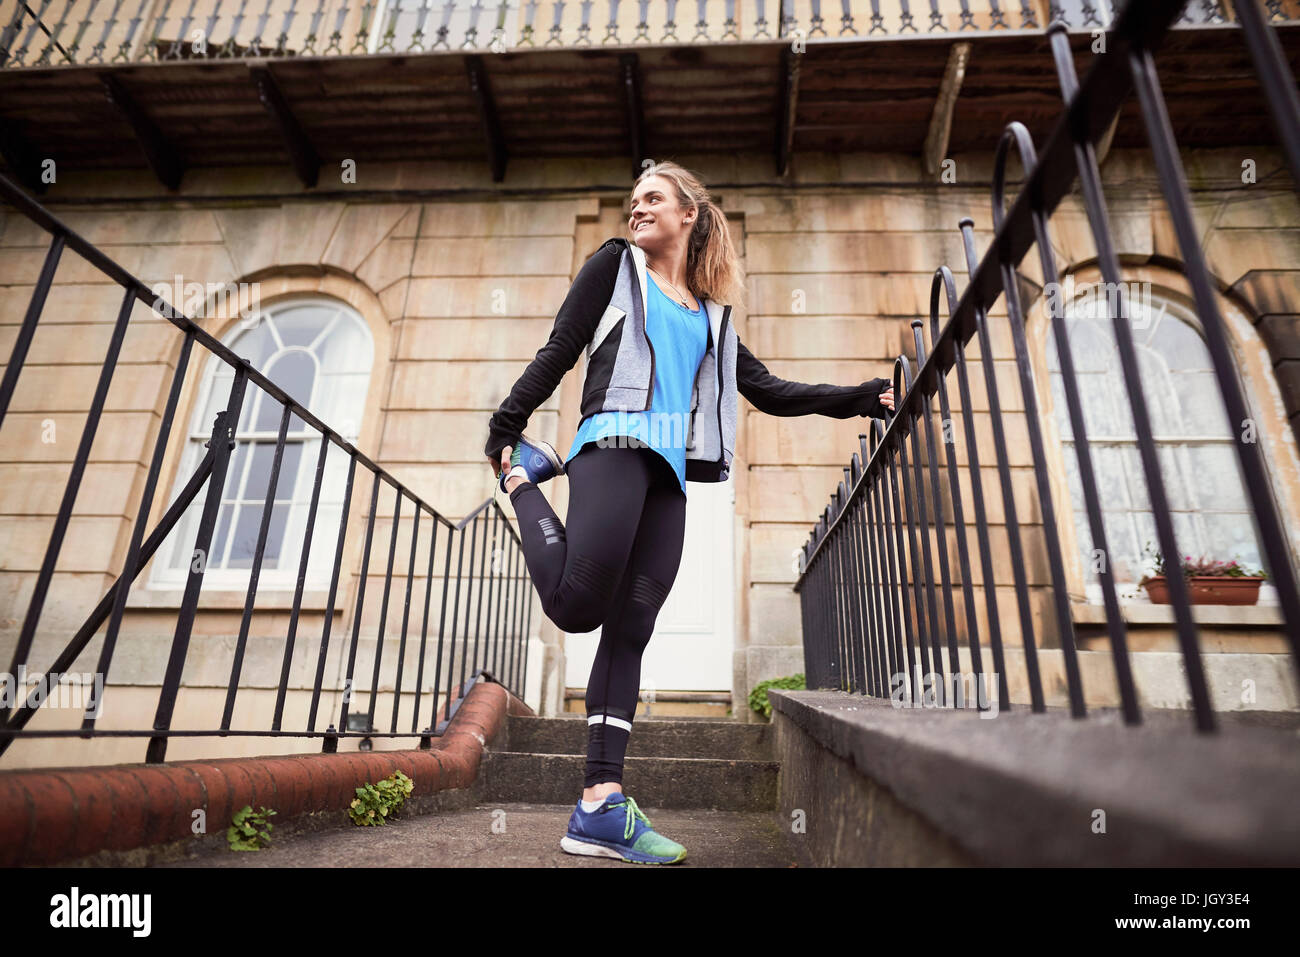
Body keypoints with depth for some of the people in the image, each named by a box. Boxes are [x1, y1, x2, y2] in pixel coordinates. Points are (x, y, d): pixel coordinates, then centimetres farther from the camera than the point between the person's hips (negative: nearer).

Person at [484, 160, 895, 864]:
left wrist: (862, 398, 19)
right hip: (616, 441, -4)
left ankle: (601, 805, -4)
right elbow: (558, 352, 10)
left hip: (669, 470, 4)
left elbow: (768, 391, 24)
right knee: (576, 603, -23)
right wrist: (504, 429, 3)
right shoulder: (615, 265, 17)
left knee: (629, 631, -4)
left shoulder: (712, 313, 26)